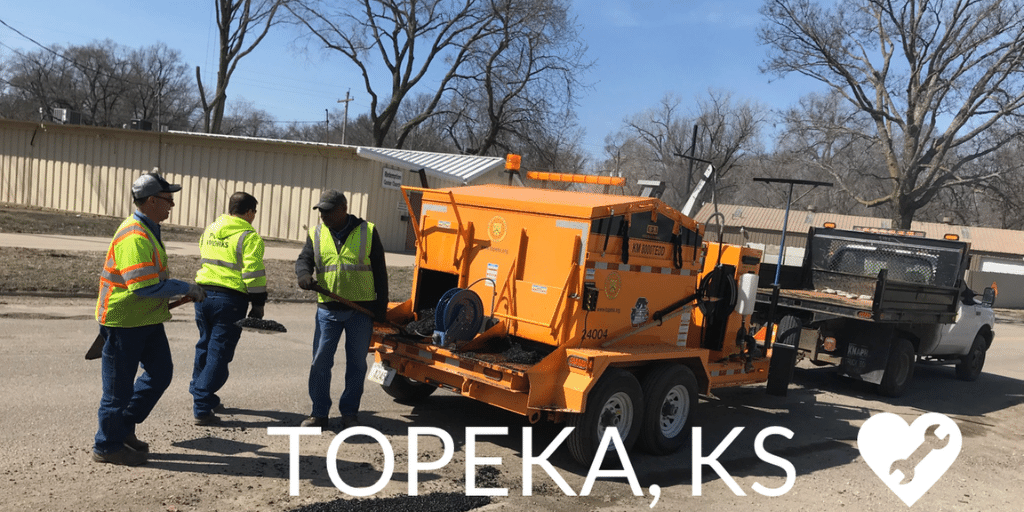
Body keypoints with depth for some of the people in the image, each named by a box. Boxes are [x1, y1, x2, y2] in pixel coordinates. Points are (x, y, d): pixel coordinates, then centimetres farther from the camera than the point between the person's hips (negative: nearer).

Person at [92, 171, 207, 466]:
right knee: (119, 386, 2)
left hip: (147, 320, 10)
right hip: (123, 322, -10)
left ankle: (123, 427, 28)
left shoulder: (148, 230, 11)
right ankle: (107, 447, 18)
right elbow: (145, 287, -29)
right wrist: (186, 289, -21)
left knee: (160, 373, 14)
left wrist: (181, 291, 17)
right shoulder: (134, 237, -24)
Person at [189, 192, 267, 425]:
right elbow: (253, 272, -14)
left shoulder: (209, 230, 14)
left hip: (203, 293, 7)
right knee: (219, 353, -2)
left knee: (205, 347, 21)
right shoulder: (248, 236, -9)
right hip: (230, 299, -7)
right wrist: (258, 304, -8)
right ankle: (202, 408, -2)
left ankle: (200, 395, 32)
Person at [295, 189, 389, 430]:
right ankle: (319, 413, 12)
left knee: (356, 363, 6)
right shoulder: (316, 234, 9)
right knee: (320, 362, 0)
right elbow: (304, 259, 4)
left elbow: (379, 270, 3)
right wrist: (304, 274, -22)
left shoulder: (367, 232, 2)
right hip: (328, 309, 2)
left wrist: (380, 307, -1)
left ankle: (350, 413, 18)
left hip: (361, 310, -2)